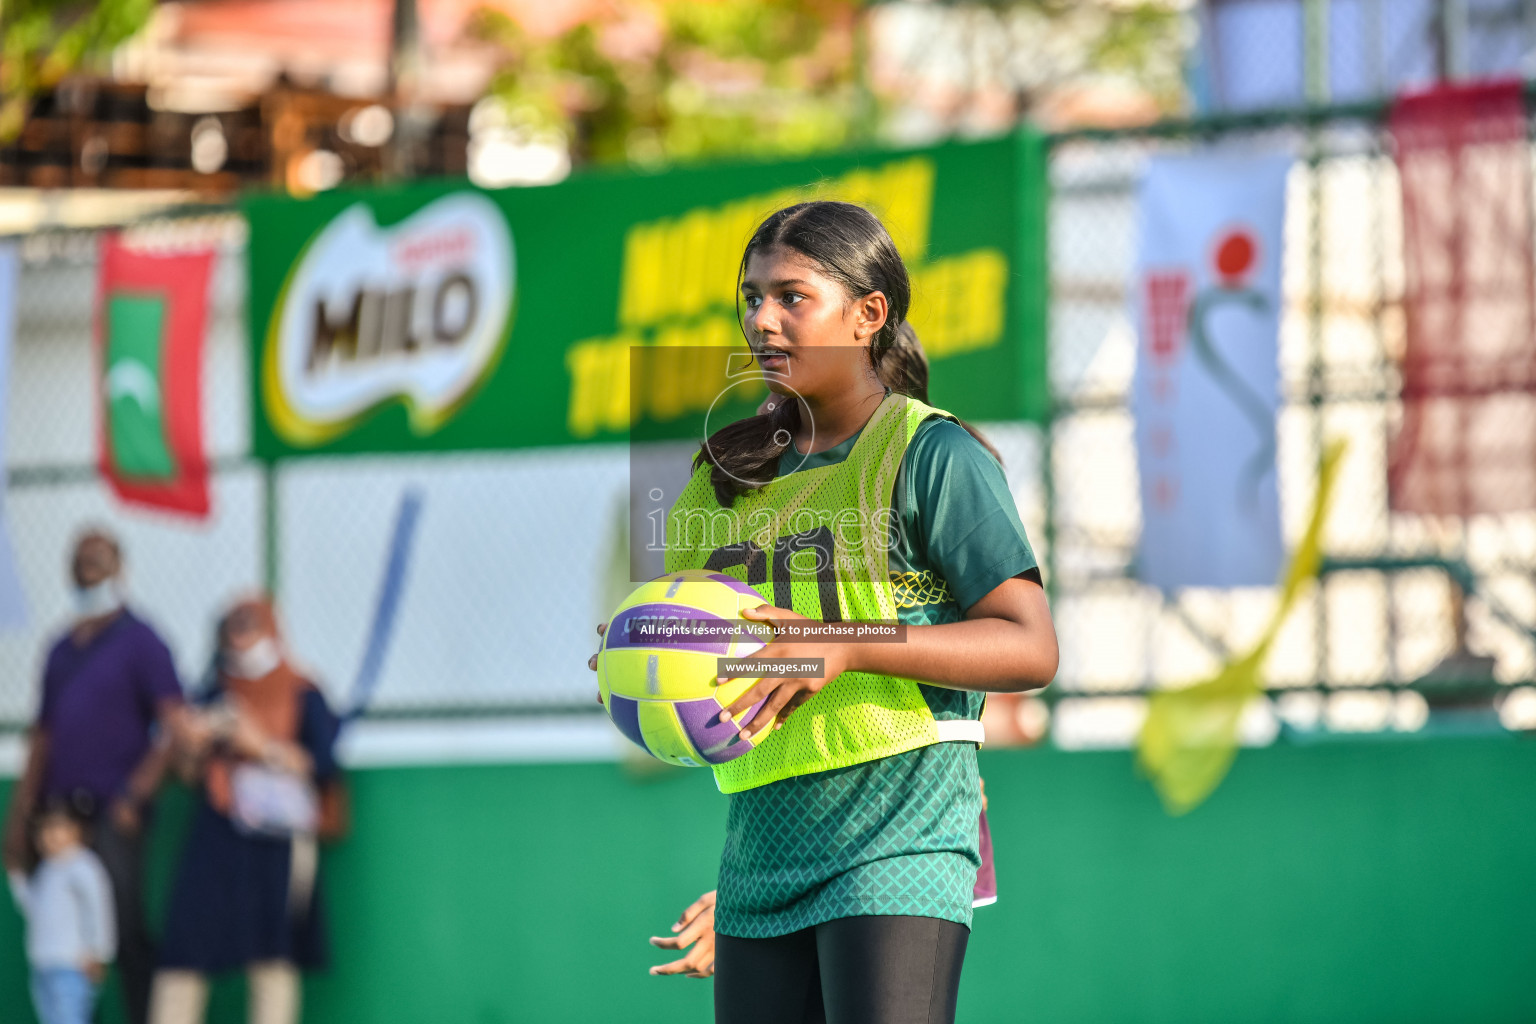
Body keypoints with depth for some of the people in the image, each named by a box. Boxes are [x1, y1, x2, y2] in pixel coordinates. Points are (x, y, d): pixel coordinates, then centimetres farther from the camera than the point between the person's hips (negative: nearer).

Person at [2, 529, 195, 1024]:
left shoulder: (138, 641, 0)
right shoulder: (62, 650, 18)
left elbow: (175, 726, -7)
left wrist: (135, 795, -14)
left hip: (113, 814, -6)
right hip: (60, 812, 6)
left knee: (127, 932, -9)